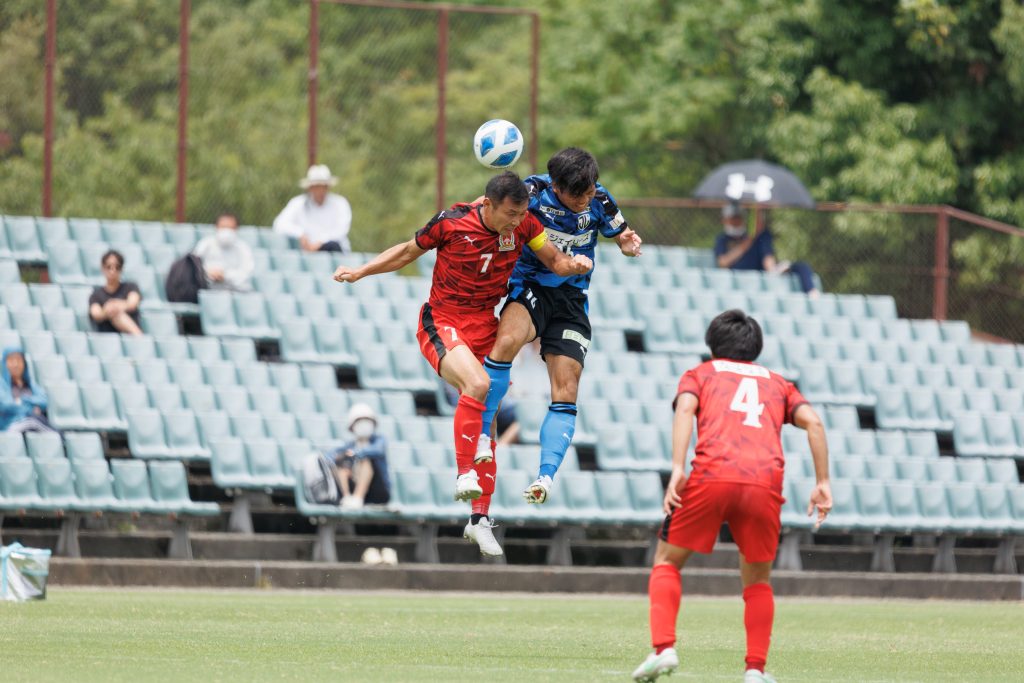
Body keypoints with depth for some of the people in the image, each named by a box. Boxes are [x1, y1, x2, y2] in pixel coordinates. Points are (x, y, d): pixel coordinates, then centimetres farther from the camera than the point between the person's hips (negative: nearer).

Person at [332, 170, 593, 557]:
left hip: (485, 328, 5)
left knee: (486, 424, 5)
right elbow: (409, 251, 1)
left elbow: (554, 261, 2)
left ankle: (480, 519, 13)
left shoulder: (523, 225, -6)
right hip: (442, 324, -5)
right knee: (477, 383, -33)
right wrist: (360, 272, -2)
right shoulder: (451, 223, -15)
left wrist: (574, 264, -20)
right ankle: (464, 473, -24)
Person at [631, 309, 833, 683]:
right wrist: (822, 483, 11)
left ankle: (663, 647, -5)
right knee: (758, 580, 20)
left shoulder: (700, 374, 24)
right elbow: (812, 421, 13)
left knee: (667, 561, 15)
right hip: (765, 482, 2)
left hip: (712, 474, -2)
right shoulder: (777, 383, 30)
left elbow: (685, 408, 2)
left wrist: (677, 469, -8)